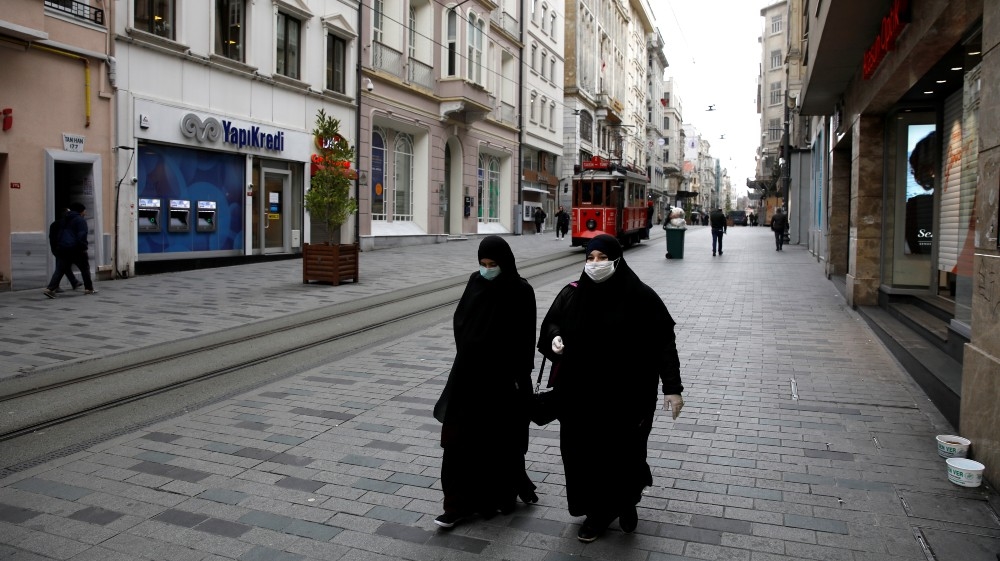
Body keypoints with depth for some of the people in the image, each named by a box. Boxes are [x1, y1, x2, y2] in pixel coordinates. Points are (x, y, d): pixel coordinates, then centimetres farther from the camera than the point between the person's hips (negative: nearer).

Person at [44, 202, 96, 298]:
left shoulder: (66, 220, 18)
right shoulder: (80, 220, -7)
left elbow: (60, 235, 20)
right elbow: (82, 236, -16)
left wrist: (58, 247, 21)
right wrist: (84, 248, -14)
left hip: (63, 248, 7)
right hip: (76, 249, -7)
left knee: (60, 269, 3)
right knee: (85, 268, 8)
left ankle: (50, 289, -10)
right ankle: (89, 289, 13)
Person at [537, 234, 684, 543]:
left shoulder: (639, 296, -11)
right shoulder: (572, 294, -1)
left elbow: (664, 341, -8)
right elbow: (551, 322, 14)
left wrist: (672, 387, -12)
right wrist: (555, 337, -9)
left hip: (625, 393, -3)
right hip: (580, 392, 3)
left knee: (622, 451, 8)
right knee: (585, 451, 8)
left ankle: (627, 502, 40)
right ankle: (598, 511, 30)